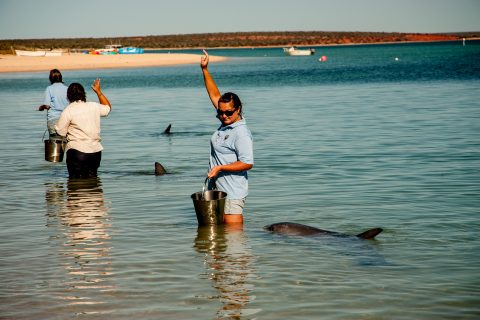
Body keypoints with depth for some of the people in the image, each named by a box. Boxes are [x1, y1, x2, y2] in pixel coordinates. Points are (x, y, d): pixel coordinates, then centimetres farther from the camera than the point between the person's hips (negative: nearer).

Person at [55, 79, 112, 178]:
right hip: (96, 151, 5)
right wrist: (98, 91, 33)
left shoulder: (68, 111, -10)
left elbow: (61, 132, -7)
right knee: (92, 178, 16)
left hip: (77, 151, -5)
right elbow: (108, 107, 28)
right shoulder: (94, 107, 5)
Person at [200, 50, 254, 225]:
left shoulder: (241, 133, -17)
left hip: (233, 191, -9)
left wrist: (220, 168, -21)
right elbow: (215, 95, 16)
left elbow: (247, 163, -19)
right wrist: (205, 70, 12)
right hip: (218, 187, 9)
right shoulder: (226, 122, 7)